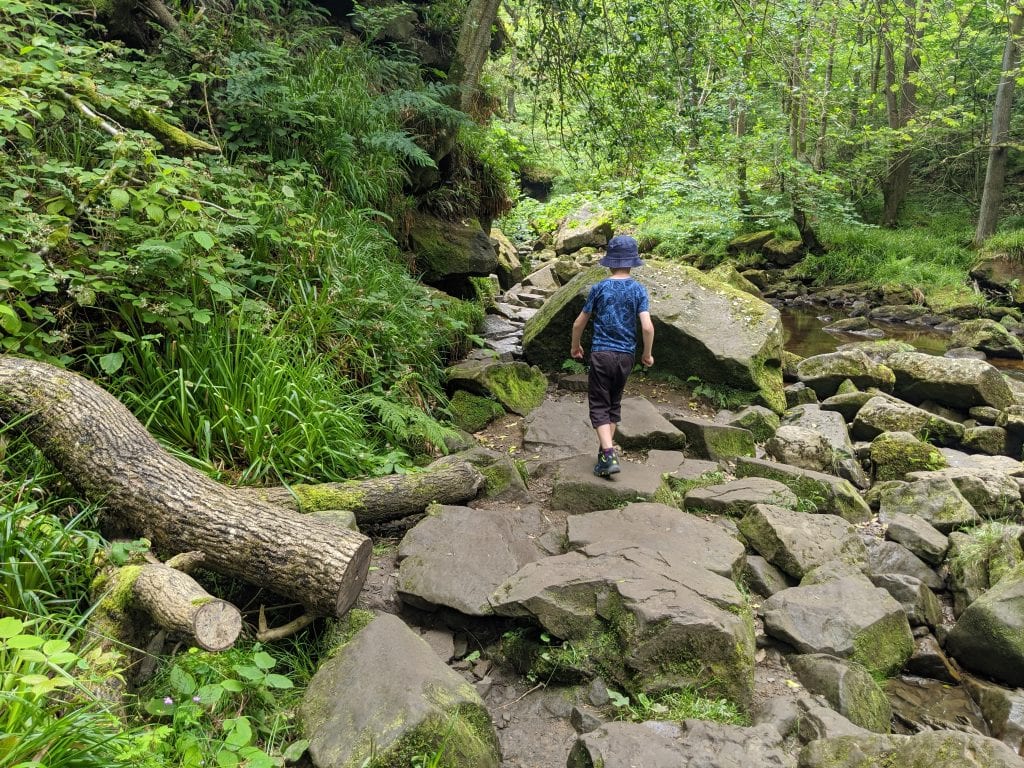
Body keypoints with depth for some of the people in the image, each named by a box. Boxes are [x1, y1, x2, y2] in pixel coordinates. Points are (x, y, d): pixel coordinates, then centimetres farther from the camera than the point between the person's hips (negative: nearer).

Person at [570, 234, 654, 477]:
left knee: (599, 406, 1)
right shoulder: (638, 290, -2)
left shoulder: (599, 288, -2)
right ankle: (606, 451, 25)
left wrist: (575, 347, 21)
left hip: (601, 353, -2)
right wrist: (647, 354, 5)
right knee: (614, 403, 18)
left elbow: (579, 323, 3)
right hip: (626, 355, 2)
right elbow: (647, 327, -11)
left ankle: (609, 455, -15)